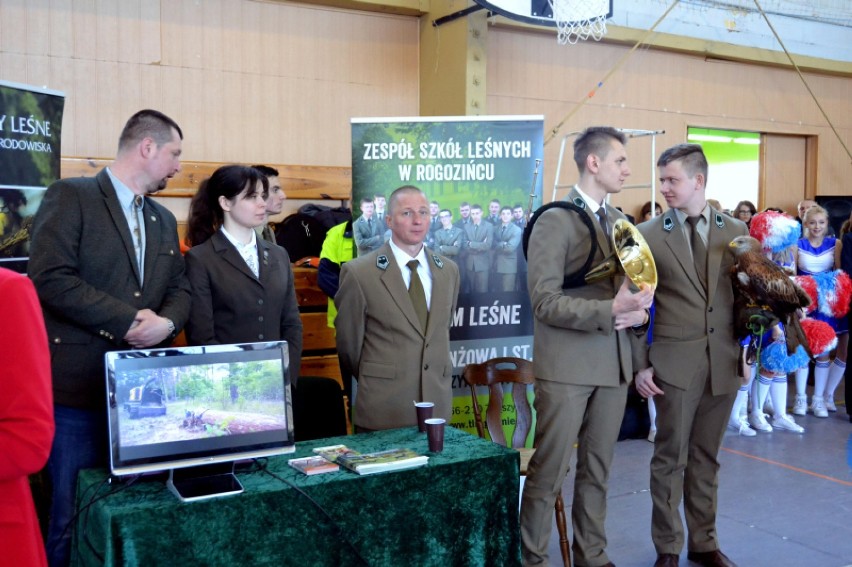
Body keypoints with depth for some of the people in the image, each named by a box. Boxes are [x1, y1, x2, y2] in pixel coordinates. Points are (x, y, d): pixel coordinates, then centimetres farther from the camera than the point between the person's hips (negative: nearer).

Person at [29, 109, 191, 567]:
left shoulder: (164, 220, 17)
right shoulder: (70, 197, -5)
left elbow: (179, 289, 15)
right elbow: (51, 277, -16)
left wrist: (165, 321, -8)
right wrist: (129, 320, -16)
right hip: (80, 385, -6)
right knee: (75, 515, 2)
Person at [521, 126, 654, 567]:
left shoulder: (620, 222, 12)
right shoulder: (555, 220, -10)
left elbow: (634, 284, 16)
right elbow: (545, 302, -16)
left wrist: (638, 310, -8)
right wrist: (610, 310, -25)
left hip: (613, 363, 7)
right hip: (566, 365, -6)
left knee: (597, 469, 15)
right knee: (548, 472, 2)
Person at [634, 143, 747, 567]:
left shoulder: (736, 231, 5)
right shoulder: (648, 235, -2)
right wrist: (640, 365, -5)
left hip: (723, 362, 3)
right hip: (675, 362, -2)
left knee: (706, 458, 14)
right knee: (670, 458, 4)